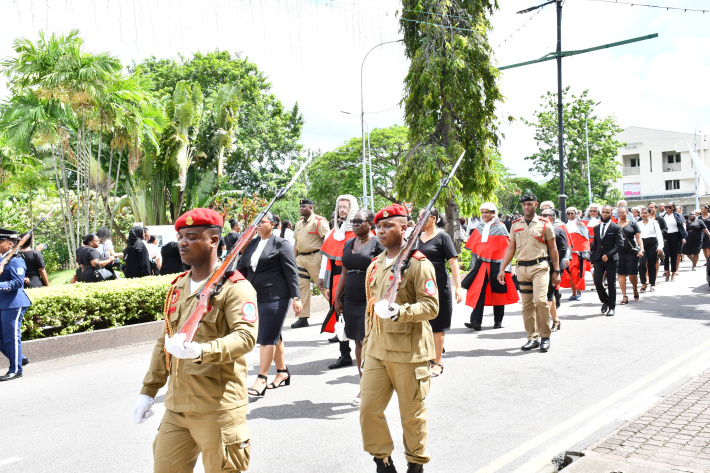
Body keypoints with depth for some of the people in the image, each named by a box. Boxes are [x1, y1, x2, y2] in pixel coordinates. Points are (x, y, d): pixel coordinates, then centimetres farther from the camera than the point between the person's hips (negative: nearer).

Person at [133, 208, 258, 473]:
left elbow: (246, 336, -22)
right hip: (176, 408, 7)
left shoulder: (234, 287, -9)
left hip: (218, 411, -7)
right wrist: (148, 391, 19)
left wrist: (201, 351, -37)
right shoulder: (177, 287, 15)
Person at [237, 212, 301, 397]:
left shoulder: (281, 244, -5)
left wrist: (296, 297, -12)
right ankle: (282, 372, 26)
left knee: (267, 337, -7)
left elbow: (291, 272, -7)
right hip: (256, 297, 7)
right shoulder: (251, 245, 14)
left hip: (275, 297, -7)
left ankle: (261, 379, -4)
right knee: (273, 335, 14)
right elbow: (242, 269, 16)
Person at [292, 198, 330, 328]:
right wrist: (294, 259, 17)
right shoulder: (299, 223, 17)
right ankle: (303, 318, 8)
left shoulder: (319, 221, -7)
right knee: (302, 287, 4)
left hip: (314, 257, -7)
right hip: (300, 258, 7)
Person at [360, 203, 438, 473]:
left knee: (412, 414, 7)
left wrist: (402, 311, -30)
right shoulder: (375, 266, 13)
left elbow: (431, 306, -15)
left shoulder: (418, 264, -9)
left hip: (409, 352, -6)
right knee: (369, 409, 5)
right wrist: (367, 343, 21)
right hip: (377, 350, 6)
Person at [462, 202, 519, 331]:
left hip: (496, 265, -3)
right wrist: (473, 265, 12)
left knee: (498, 294, 7)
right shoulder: (478, 227, 11)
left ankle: (498, 321, 19)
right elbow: (474, 248, 16)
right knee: (478, 293, -7)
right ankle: (476, 321, -10)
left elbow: (506, 248, -3)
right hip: (481, 265, 3)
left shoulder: (500, 227, -1)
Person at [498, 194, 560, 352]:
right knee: (527, 304, 5)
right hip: (522, 268, 4)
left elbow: (552, 249, 6)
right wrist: (502, 269, 11)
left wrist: (556, 271, 3)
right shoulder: (515, 225, 11)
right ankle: (532, 338, 14)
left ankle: (545, 336, -2)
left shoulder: (544, 224, 2)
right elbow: (511, 248, 16)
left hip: (539, 266, -4)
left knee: (540, 300, -16)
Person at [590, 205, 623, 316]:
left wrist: (608, 255, -16)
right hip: (598, 259, 4)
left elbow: (619, 244, -8)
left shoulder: (616, 228, -1)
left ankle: (612, 307, 14)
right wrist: (593, 260, 13)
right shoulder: (596, 228, 15)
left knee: (611, 284, 2)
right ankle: (605, 301, 16)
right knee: (597, 282, -7)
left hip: (611, 259, -3)